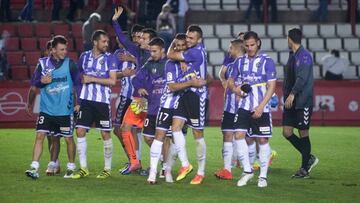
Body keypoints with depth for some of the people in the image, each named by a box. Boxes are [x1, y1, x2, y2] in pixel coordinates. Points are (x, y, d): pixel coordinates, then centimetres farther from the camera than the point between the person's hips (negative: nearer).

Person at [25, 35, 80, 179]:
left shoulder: (70, 64, -2)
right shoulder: (43, 63, 0)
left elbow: (79, 83, 6)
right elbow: (34, 86, 11)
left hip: (65, 110, -1)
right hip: (46, 109, 1)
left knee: (68, 139, 6)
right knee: (40, 136, -10)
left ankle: (71, 167, 23)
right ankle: (34, 168, -9)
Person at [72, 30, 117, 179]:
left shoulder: (109, 58, -3)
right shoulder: (84, 56, 7)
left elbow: (113, 81, -11)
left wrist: (92, 79, -13)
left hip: (103, 101, -3)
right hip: (86, 99, 3)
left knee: (105, 134, 0)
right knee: (80, 131, -3)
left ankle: (107, 169, 11)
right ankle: (83, 168, 6)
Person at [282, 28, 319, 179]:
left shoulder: (304, 56, -13)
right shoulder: (292, 55, 14)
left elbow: (302, 78, -22)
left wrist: (292, 95, -26)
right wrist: (287, 96, 18)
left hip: (303, 101, -8)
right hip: (291, 101, 8)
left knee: (303, 133, -1)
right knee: (287, 132, 3)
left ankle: (305, 169, 6)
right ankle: (309, 158, 18)